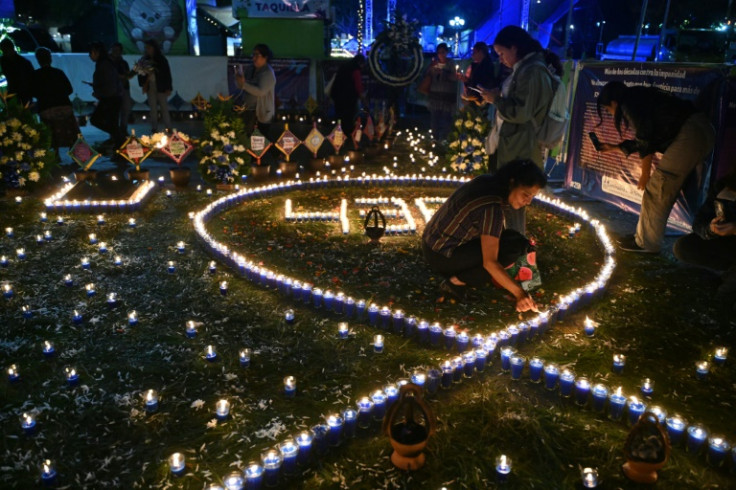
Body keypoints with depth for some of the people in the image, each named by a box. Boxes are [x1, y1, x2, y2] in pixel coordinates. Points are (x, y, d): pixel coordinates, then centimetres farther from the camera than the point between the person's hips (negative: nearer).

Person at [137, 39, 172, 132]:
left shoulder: (162, 59, -1)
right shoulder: (145, 60, 7)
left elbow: (167, 74, -2)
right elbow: (141, 73, 12)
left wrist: (168, 88, -7)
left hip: (161, 88, -3)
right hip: (150, 88, 3)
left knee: (164, 109, -4)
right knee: (153, 109, 4)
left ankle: (168, 129, -1)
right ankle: (154, 129, 7)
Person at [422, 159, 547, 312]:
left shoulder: (487, 181, 0)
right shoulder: (492, 207, -27)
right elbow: (490, 262, -29)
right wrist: (519, 293, -29)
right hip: (441, 257, -9)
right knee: (514, 247, -13)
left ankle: (457, 273, 10)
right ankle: (457, 281, -6)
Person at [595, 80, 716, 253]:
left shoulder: (629, 103, -4)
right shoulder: (639, 99, 24)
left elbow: (646, 140, -10)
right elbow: (642, 140, 31)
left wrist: (645, 173, -2)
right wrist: (613, 148, 42)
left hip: (690, 134, -9)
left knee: (657, 191, -4)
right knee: (663, 191, 13)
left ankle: (647, 243, 4)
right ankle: (645, 237, 20)